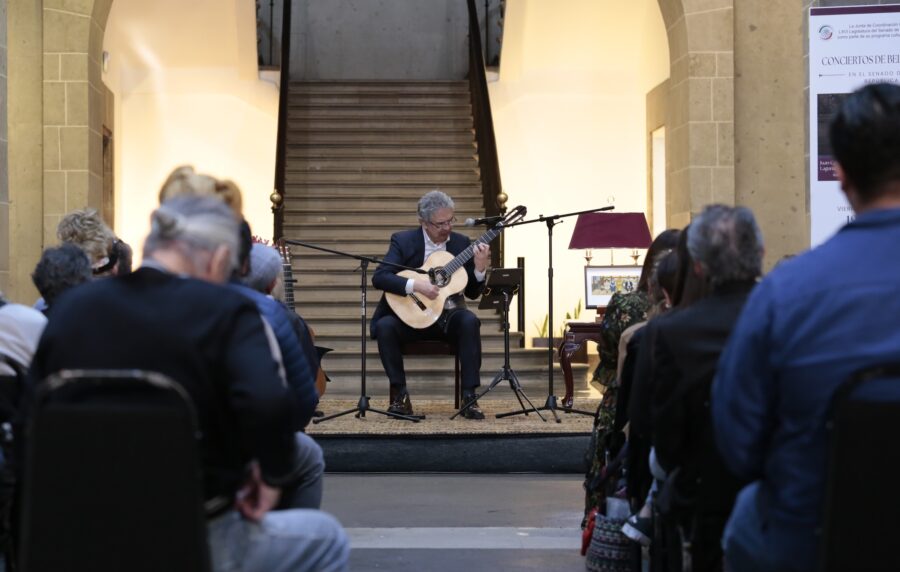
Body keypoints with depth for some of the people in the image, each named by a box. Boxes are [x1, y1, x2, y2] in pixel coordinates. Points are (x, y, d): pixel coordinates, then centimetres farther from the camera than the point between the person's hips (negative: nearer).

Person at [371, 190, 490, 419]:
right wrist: (415, 285, -28)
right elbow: (379, 277, -16)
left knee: (470, 321, -30)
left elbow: (472, 293, 5)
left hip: (447, 316, 1)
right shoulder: (403, 240, -4)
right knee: (384, 326, -30)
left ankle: (469, 397, -24)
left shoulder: (461, 242, 4)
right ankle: (400, 393, -13)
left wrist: (479, 268, -15)